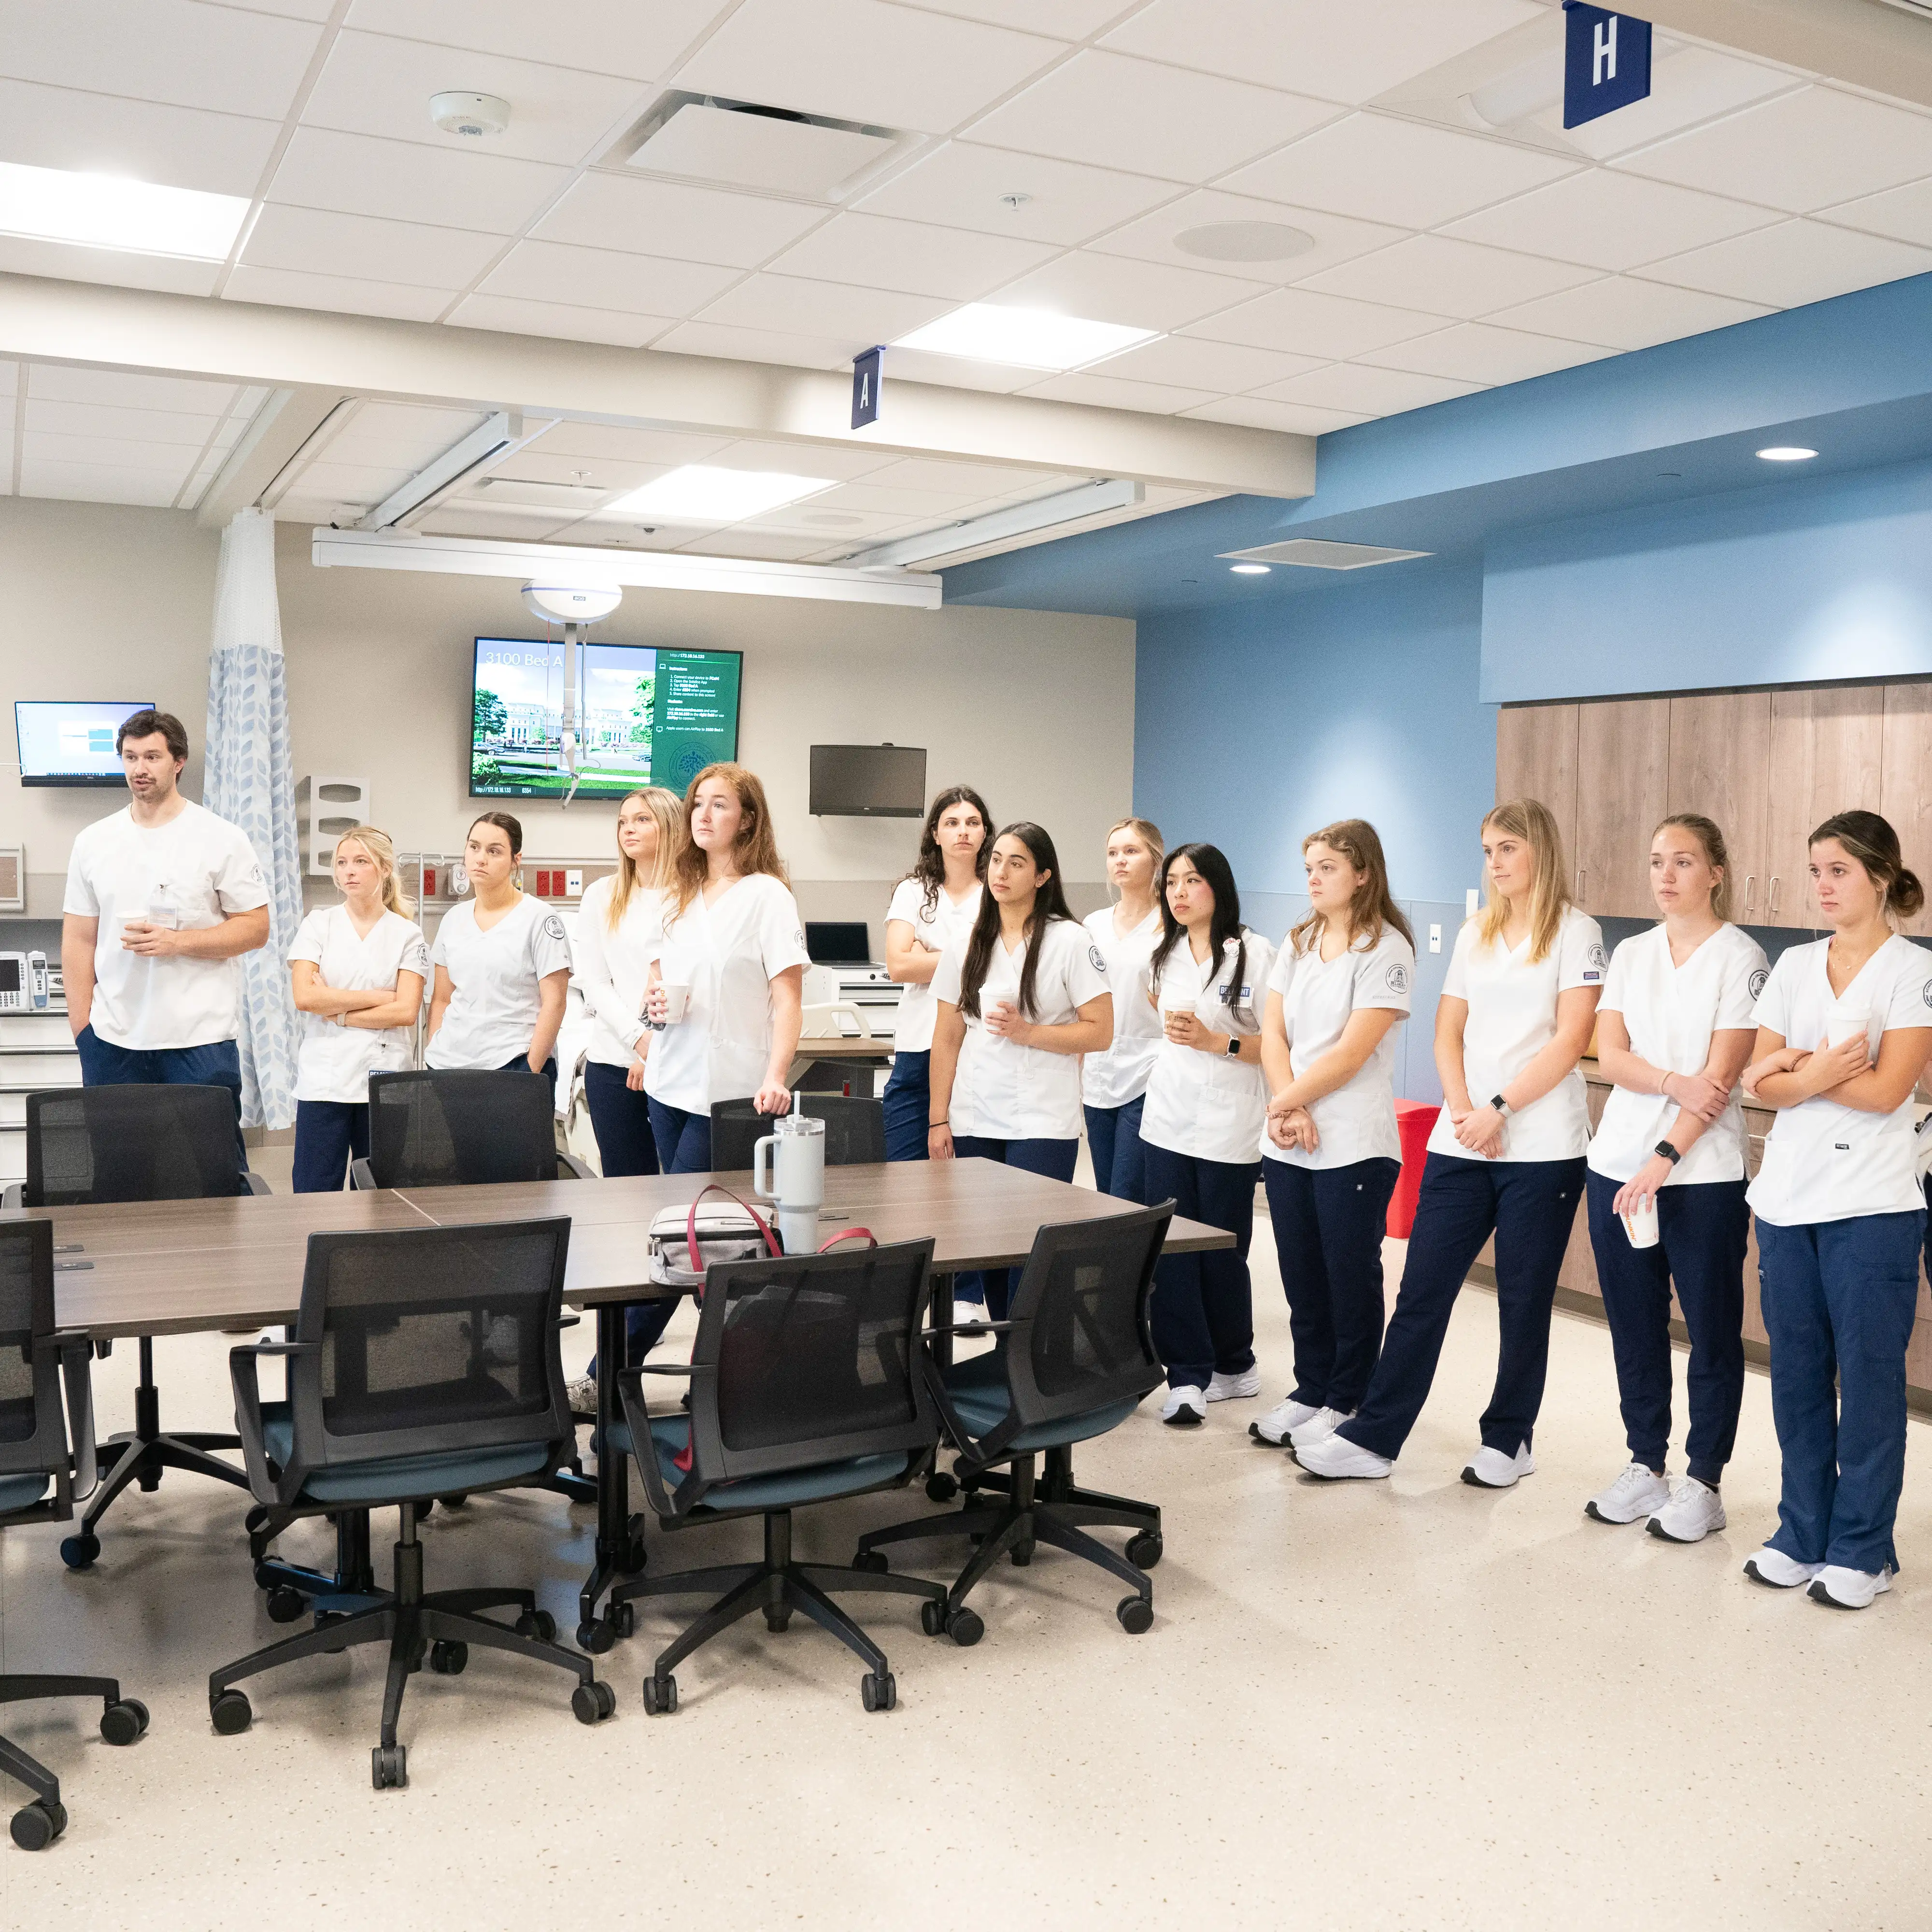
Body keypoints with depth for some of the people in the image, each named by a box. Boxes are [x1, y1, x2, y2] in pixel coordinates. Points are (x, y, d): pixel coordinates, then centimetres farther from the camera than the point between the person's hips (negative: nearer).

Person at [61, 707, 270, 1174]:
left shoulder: (222, 839, 1)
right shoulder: (93, 842, 10)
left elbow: (256, 929, -2)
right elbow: (78, 941, 11)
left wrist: (177, 942, -15)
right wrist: (81, 1030, 5)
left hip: (199, 1039, -3)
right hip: (112, 1042, 3)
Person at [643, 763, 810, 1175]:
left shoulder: (767, 896, -8)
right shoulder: (680, 895, 13)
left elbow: (789, 1002, -13)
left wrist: (775, 1079, -27)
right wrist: (654, 1002, 0)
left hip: (729, 1090, -6)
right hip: (668, 1080, 7)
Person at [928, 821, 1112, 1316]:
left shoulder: (1070, 941, -3)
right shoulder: (966, 945, 9)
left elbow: (1100, 1032, -5)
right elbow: (947, 1039, 10)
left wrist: (1028, 1032, -16)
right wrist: (939, 1119, 6)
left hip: (1043, 1125, -4)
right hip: (973, 1122, 4)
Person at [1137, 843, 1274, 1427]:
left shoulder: (1254, 954, -8)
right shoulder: (1165, 955, 11)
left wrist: (1215, 1041, -18)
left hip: (1229, 1131, -5)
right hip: (1167, 1122, 5)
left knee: (1222, 1256, 4)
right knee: (1169, 1254, -1)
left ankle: (1234, 1366, 25)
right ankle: (1188, 1376, 5)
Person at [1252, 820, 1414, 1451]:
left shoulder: (1385, 950, -9)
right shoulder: (1297, 945, 12)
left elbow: (1352, 1051, -15)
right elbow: (1272, 1033, 4)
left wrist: (1284, 1101, -9)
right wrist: (1289, 1109, -10)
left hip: (1354, 1145, -6)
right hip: (1287, 1144, 7)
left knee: (1351, 1274, 3)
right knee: (1302, 1274, 13)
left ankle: (1347, 1402, 15)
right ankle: (1311, 1389, 26)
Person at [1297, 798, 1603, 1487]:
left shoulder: (1575, 933, -2)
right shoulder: (1475, 935, 14)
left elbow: (1570, 1039, -10)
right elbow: (1448, 1033, 11)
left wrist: (1500, 1109, -15)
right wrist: (1462, 1110, -5)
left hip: (1541, 1144, -5)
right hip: (1461, 1142, 5)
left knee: (1523, 1300, 5)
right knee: (1422, 1290, 2)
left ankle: (1507, 1440, 19)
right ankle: (1373, 1437, 6)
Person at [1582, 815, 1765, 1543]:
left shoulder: (1740, 958, -4)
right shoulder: (1630, 954, 10)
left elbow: (1723, 1075, -11)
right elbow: (1609, 1055, 1)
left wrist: (1663, 1159, -18)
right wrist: (1674, 1082, -17)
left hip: (1702, 1174, -5)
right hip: (1617, 1161, 5)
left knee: (1712, 1331, 4)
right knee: (1634, 1325, 11)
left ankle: (1703, 1482, 16)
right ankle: (1645, 1467, 23)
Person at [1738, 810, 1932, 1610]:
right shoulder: (1794, 966, 9)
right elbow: (1761, 1080, 3)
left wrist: (1795, 1068, -7)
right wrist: (1819, 1073, -15)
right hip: (1786, 1199, 5)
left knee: (1868, 1378, 3)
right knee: (1797, 1375, 10)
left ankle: (1861, 1550, 15)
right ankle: (1802, 1535, 22)